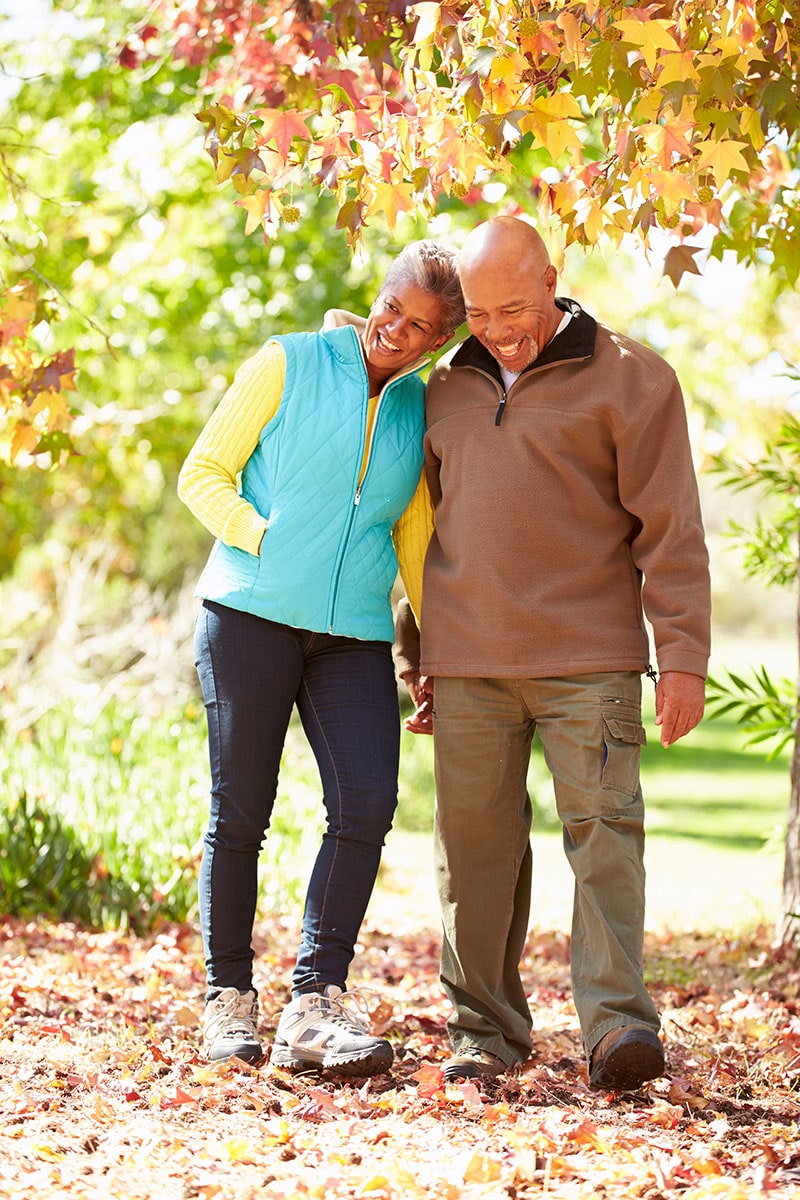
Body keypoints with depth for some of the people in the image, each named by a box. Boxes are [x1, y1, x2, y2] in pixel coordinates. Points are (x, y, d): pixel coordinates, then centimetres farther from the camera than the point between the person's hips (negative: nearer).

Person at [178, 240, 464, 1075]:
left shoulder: (421, 411, 14)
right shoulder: (286, 365, 3)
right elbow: (204, 472, 3)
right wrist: (264, 539, -12)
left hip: (356, 632, 3)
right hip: (252, 610, -3)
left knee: (366, 803, -14)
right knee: (239, 813, 0)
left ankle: (315, 1006, -12)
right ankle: (230, 999, 14)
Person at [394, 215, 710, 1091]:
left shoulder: (628, 378, 1)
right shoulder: (446, 390, 16)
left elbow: (670, 528, -2)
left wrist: (683, 655, -9)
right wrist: (415, 657, 21)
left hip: (588, 656, -4)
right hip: (467, 661, 4)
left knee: (604, 827, -11)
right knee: (474, 843, 4)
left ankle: (616, 1021, -13)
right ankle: (485, 1028, 12)